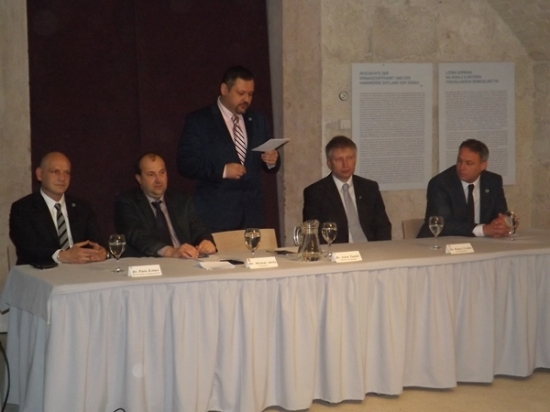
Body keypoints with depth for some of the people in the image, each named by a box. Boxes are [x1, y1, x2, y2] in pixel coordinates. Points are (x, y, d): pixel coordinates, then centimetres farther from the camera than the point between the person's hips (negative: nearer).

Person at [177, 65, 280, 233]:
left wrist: (272, 161, -5)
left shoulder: (258, 121, 16)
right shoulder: (198, 121, 1)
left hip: (253, 213, 4)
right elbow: (185, 164, -7)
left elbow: (270, 167, 18)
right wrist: (222, 171, -18)